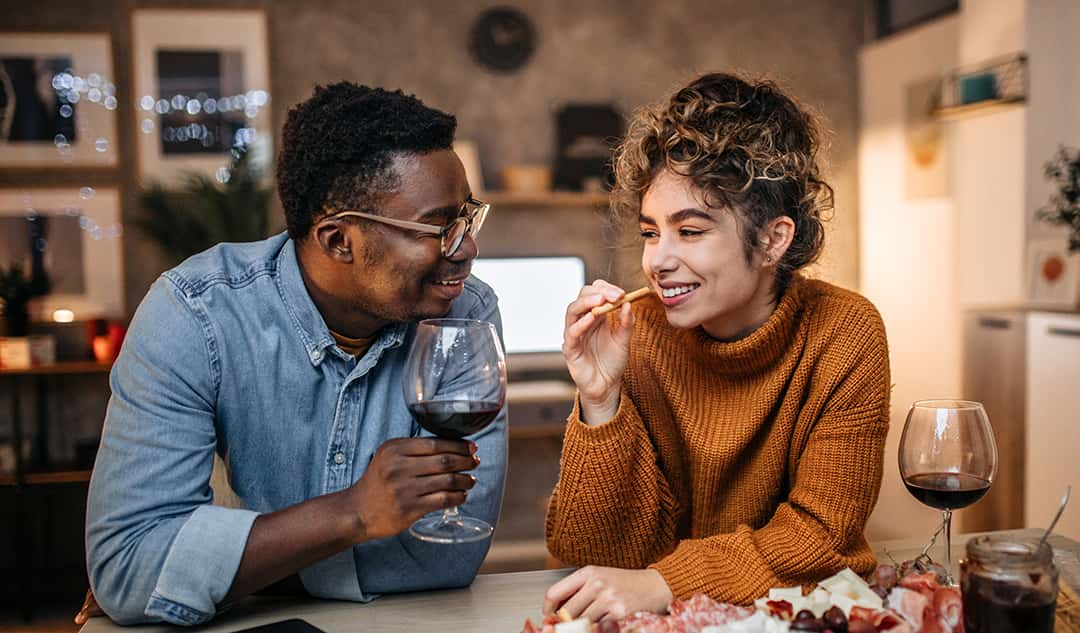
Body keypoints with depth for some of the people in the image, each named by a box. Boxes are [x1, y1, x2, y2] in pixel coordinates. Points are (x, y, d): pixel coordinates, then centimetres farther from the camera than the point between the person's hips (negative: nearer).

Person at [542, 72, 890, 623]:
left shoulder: (845, 334, -11)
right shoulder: (636, 333, -10)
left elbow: (821, 534, -11)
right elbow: (597, 555, -10)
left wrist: (666, 582, -24)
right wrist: (600, 402, -23)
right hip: (671, 621, -1)